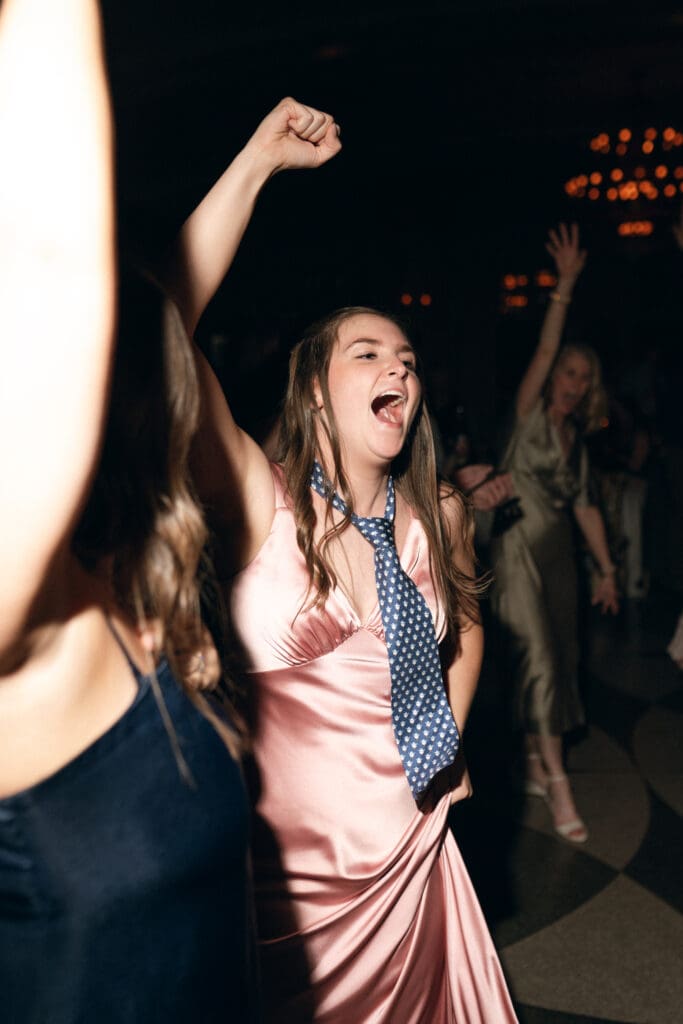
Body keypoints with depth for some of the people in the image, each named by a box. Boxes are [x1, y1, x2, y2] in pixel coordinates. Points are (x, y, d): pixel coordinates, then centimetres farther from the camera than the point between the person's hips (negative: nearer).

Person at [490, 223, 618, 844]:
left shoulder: (577, 440, 13)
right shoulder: (530, 415, -3)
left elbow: (586, 507, 13)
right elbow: (544, 351, -17)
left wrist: (607, 569, 10)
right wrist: (565, 287, -24)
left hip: (558, 553, 7)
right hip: (518, 549, -6)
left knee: (559, 659, 9)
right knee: (540, 659, -11)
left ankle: (536, 761, 22)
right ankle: (557, 782, -7)